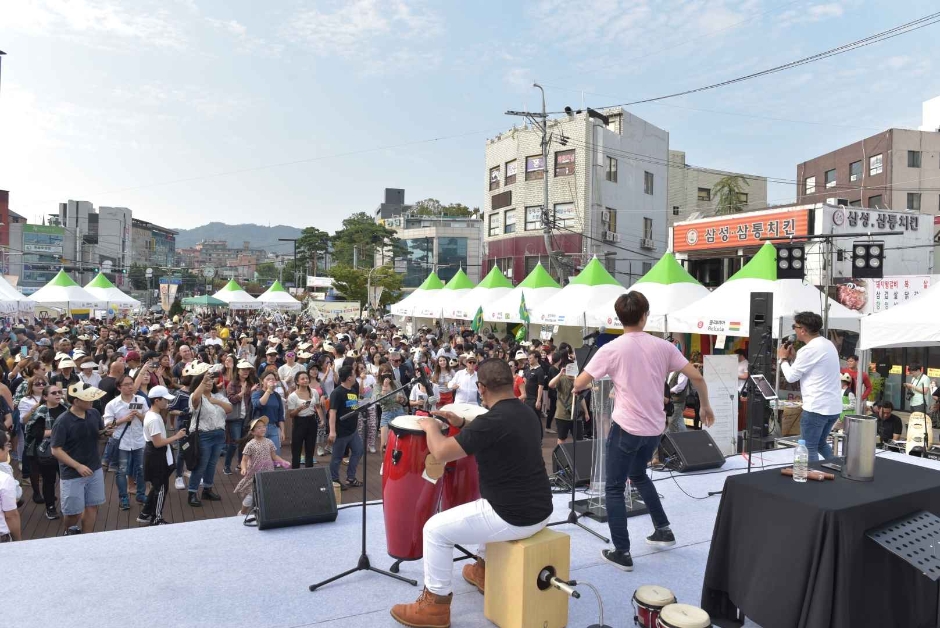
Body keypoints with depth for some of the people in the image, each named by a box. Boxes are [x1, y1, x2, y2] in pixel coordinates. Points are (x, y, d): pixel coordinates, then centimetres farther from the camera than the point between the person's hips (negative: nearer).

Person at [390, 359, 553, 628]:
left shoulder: (492, 420, -22)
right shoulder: (527, 412, 6)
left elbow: (441, 452, -19)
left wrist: (431, 427, 0)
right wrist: (464, 424, 19)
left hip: (514, 518, -9)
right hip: (540, 510, 9)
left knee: (435, 529, 4)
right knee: (485, 504, 37)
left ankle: (435, 605, 15)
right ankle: (484, 571, 47)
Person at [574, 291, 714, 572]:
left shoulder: (612, 349, -11)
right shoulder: (663, 346, 0)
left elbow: (578, 385, -9)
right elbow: (697, 377, 1)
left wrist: (590, 384, 15)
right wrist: (705, 406, 17)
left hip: (626, 427, -5)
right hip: (654, 428, 5)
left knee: (614, 489, 7)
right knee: (638, 475, 30)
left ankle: (622, 553, 9)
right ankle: (663, 529, 34)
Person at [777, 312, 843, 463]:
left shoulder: (808, 349, -17)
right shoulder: (828, 344, 13)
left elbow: (791, 377, -9)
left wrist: (783, 359, 6)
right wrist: (792, 358, 16)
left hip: (816, 408, -9)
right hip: (834, 407, 9)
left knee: (809, 449, 2)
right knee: (820, 443, 25)